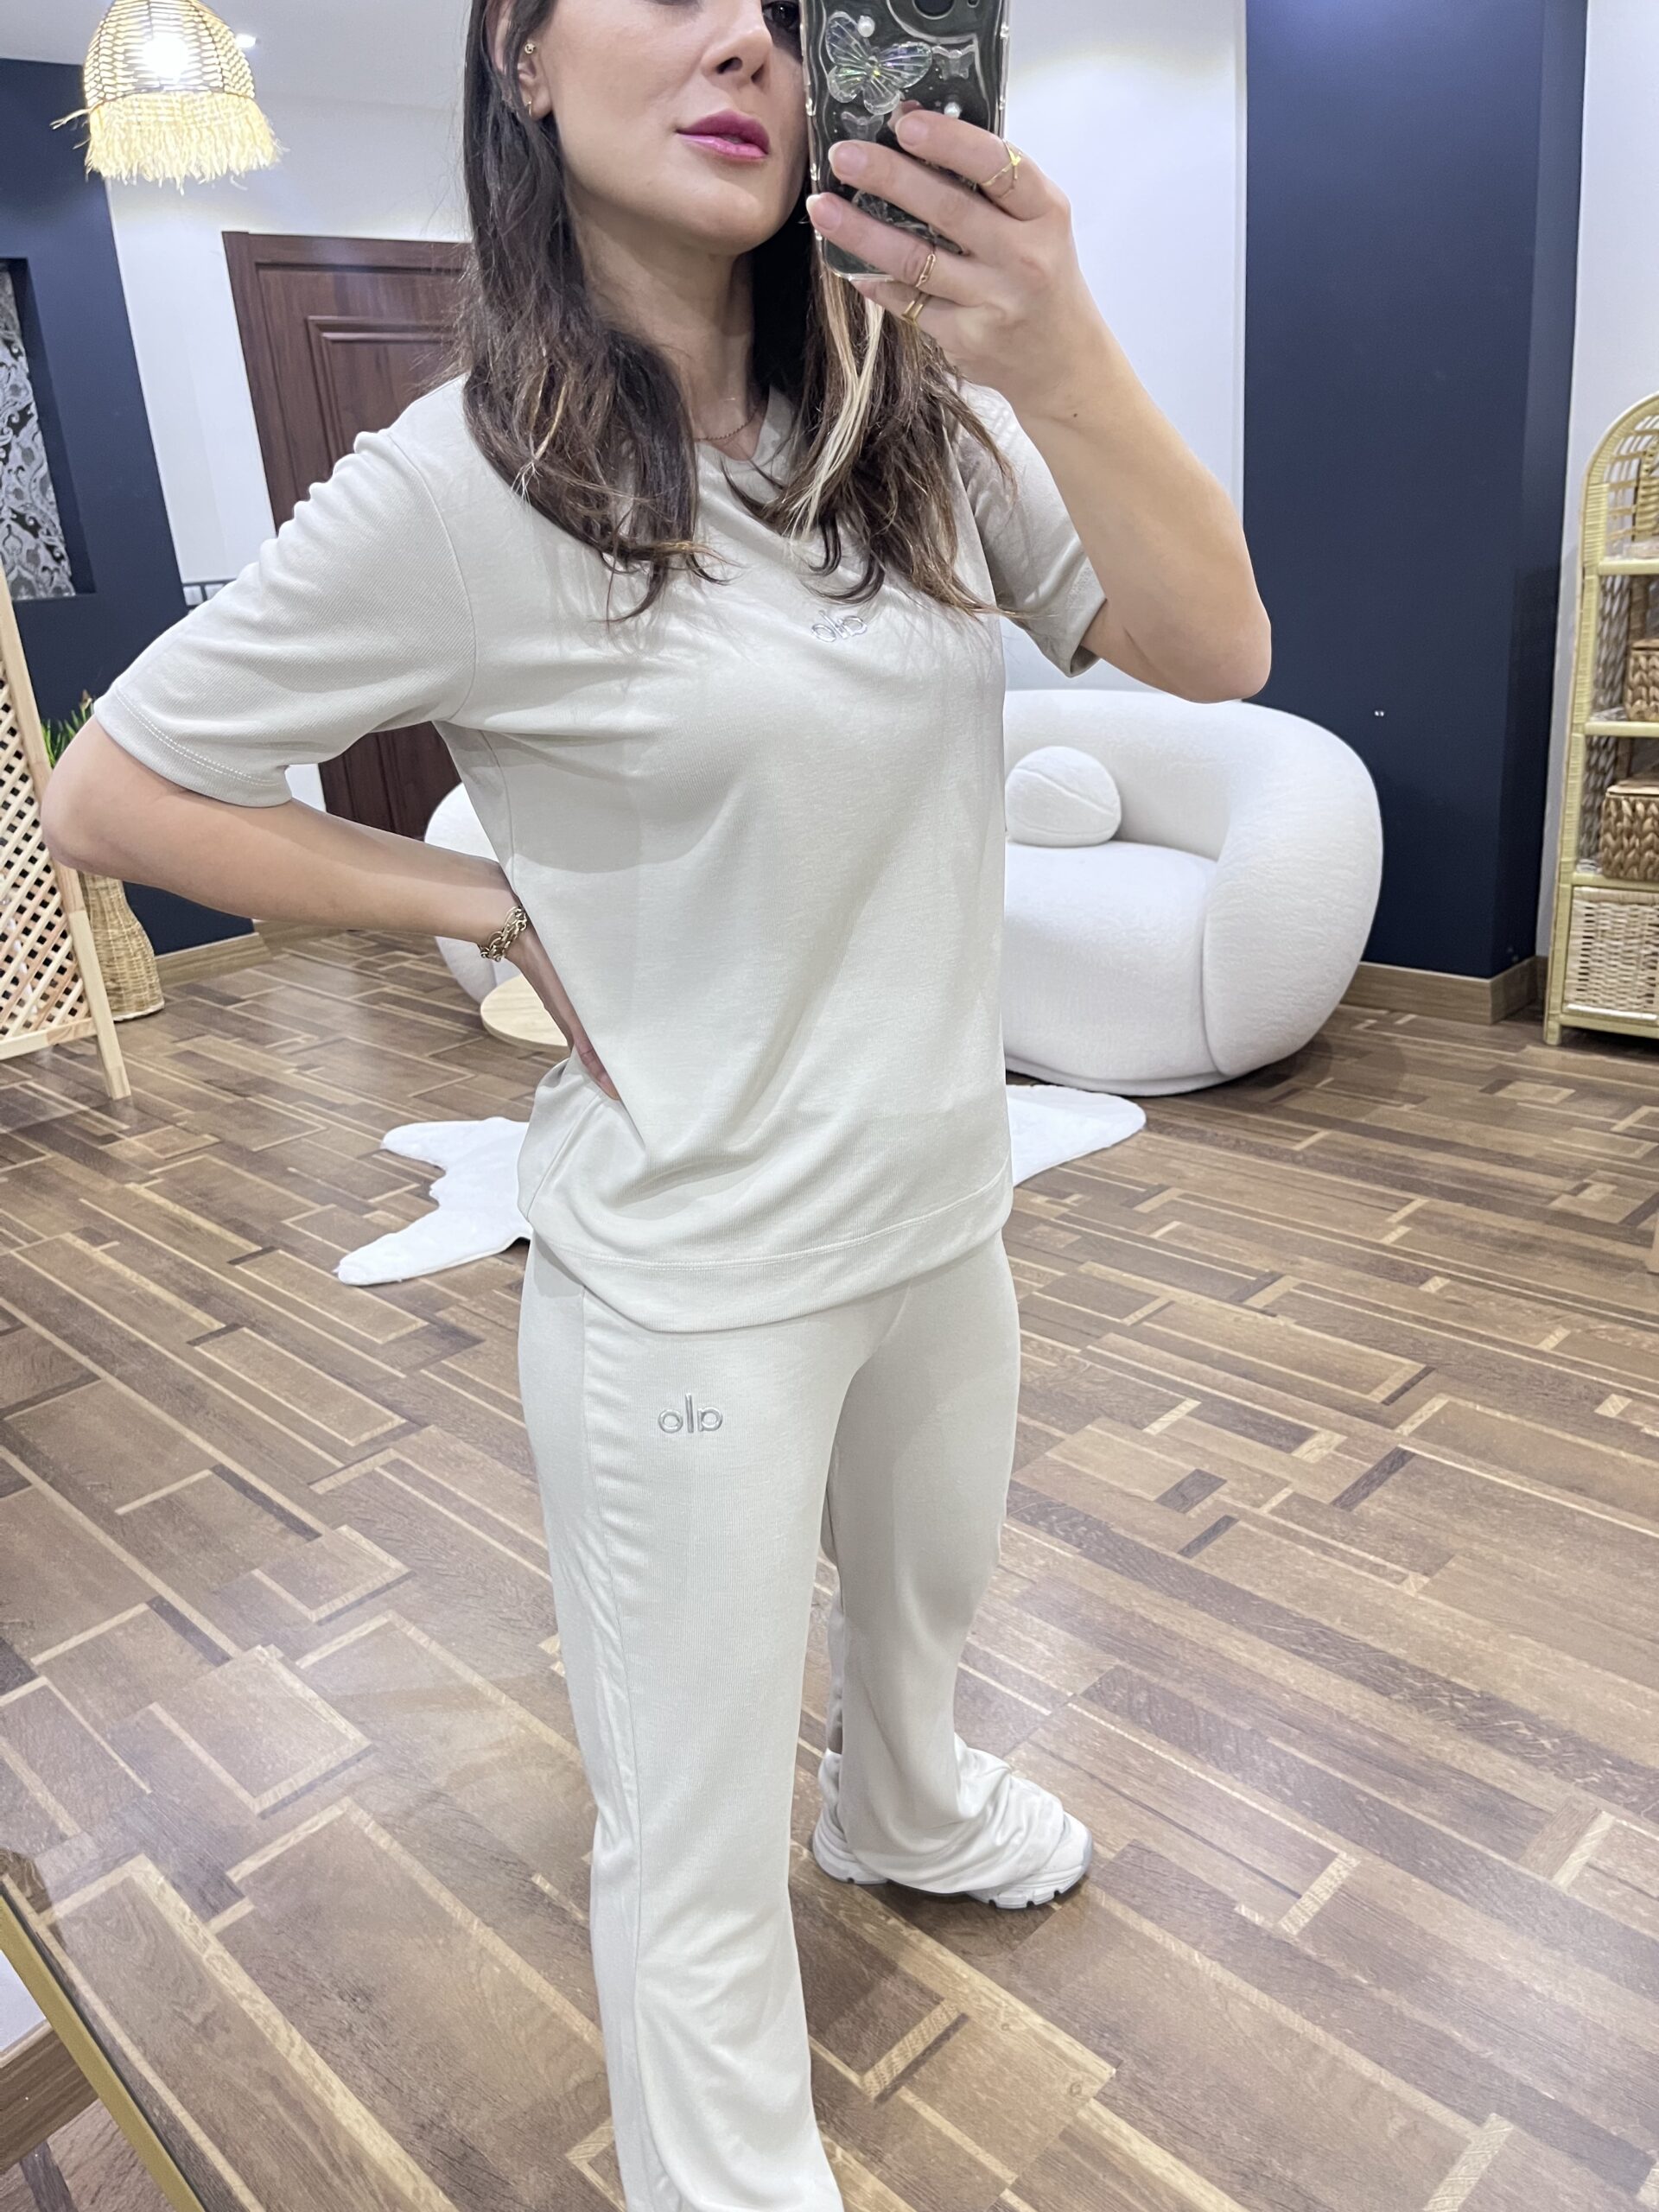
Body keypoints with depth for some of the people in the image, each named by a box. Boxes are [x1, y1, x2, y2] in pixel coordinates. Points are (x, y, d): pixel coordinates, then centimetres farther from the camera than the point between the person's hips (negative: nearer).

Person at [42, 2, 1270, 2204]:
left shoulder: (914, 409, -3)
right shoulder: (459, 491, -16)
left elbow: (1217, 653, -11)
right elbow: (111, 791, -8)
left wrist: (1068, 370, -28)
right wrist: (509, 908, -12)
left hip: (945, 1199, 6)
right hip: (692, 1270, -5)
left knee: (930, 1589, 33)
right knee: (699, 1848, 12)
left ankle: (906, 1807, 67)